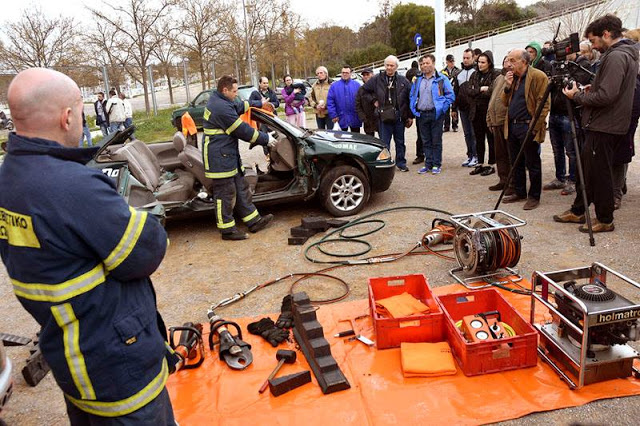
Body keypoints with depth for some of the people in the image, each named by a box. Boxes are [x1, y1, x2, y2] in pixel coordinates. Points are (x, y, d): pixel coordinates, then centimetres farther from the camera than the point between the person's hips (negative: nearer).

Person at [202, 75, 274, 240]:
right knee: (225, 195, -2)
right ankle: (227, 230, 9)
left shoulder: (218, 100, 11)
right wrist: (266, 139, -9)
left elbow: (238, 107, 30)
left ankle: (254, 221, 22)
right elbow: (243, 131, -20)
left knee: (241, 189, 14)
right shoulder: (222, 108, -22)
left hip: (229, 156, 11)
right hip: (220, 159, -11)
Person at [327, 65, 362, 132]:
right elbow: (330, 101, -1)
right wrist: (333, 115, -8)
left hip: (355, 119, 0)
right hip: (342, 119, 0)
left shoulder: (356, 85, 4)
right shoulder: (334, 86, 3)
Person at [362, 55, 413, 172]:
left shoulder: (403, 81, 4)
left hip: (399, 116, 1)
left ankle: (401, 163, 23)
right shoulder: (377, 79, 2)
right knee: (384, 143, 1)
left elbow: (411, 98, 6)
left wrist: (410, 116, 3)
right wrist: (373, 101, 5)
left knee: (400, 142, 12)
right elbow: (363, 90, 12)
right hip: (384, 117, -1)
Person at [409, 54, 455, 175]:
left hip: (436, 114, -4)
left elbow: (450, 95, -2)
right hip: (421, 115, 4)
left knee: (436, 141, 1)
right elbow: (412, 96, 20)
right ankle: (428, 165, 17)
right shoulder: (417, 80, 12)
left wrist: (442, 108, -9)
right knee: (426, 141, 9)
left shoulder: (441, 79, -2)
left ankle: (437, 165, 8)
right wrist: (414, 110, 7)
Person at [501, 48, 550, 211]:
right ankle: (519, 192, 27)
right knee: (516, 162, 14)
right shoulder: (512, 77, 14)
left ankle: (534, 196, 12)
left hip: (528, 127, -7)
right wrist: (507, 86, -1)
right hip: (512, 126, 7)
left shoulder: (538, 76, -9)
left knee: (532, 163, 2)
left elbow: (544, 104, -13)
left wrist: (534, 127, -18)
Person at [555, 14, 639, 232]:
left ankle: (605, 220, 10)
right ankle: (578, 211, 26)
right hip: (603, 124, 10)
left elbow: (606, 96, -24)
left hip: (604, 127, -10)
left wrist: (577, 96, -10)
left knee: (599, 173, -1)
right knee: (586, 167, 16)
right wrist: (591, 90, 11)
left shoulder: (616, 57, -17)